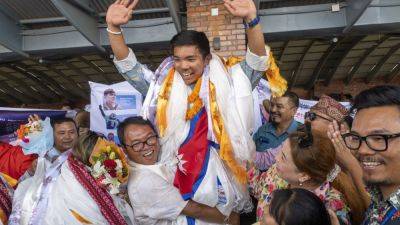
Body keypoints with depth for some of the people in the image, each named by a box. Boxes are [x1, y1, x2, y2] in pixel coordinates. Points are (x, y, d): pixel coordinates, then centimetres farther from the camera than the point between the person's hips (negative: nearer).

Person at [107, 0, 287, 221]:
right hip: (175, 180, 2)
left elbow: (257, 61, -12)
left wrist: (251, 19, -28)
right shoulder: (164, 87, 2)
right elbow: (129, 67, 2)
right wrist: (113, 27, -11)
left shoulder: (226, 85, -4)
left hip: (220, 180, -1)